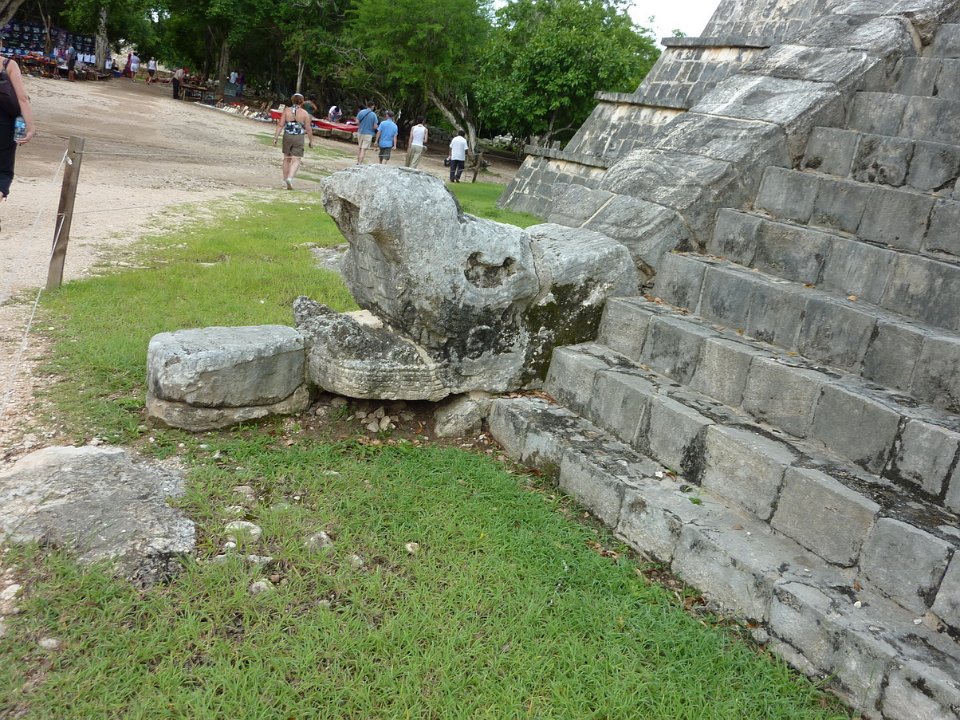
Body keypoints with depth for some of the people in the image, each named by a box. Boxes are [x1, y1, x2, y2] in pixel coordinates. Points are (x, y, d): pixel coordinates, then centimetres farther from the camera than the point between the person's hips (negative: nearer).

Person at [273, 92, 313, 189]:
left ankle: (285, 178, 26)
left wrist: (275, 137, 0)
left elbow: (280, 125, -4)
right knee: (296, 160, -1)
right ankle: (290, 178, -20)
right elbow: (308, 129, -4)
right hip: (299, 138, -3)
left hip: (287, 136, 3)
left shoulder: (286, 110, -2)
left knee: (287, 158, 18)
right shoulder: (304, 113, -6)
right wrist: (311, 141, 7)